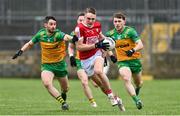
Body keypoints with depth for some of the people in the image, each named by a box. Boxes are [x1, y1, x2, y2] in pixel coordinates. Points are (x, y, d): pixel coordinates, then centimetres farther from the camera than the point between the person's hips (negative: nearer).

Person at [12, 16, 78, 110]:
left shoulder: (58, 34, -20)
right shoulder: (41, 34, -8)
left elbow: (65, 37, -44)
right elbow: (30, 44, 10)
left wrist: (72, 38, -66)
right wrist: (21, 51, -3)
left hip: (60, 64, -1)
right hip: (46, 64, 1)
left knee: (65, 88, 15)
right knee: (47, 83, -28)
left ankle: (63, 94, 53)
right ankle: (63, 103, -20)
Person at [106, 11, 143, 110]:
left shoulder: (130, 31, -13)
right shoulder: (111, 34, -1)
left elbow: (140, 45, -21)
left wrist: (133, 50, -40)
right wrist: (111, 55, 4)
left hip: (134, 60, -1)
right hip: (122, 61, 1)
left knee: (138, 83, 14)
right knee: (126, 79, -27)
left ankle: (137, 91, 51)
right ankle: (136, 100, -29)